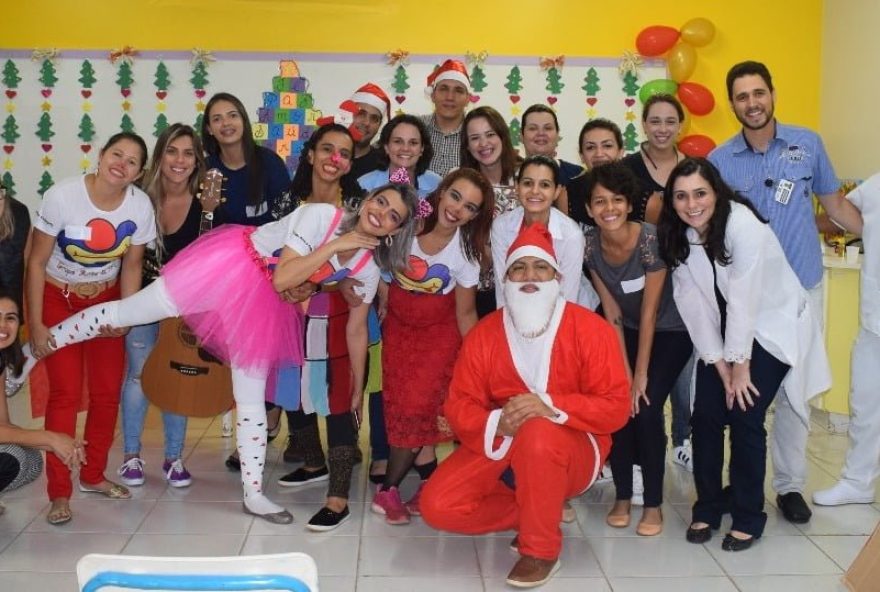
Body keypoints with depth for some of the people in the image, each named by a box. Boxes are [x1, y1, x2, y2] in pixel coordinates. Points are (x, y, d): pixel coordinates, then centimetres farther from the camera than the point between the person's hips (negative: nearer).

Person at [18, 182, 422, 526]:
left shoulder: (368, 267, -7)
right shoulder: (321, 215, -23)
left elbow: (356, 328, 3)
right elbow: (282, 278, -28)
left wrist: (357, 386, 2)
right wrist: (334, 246, -28)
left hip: (267, 306, 5)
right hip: (231, 265, -4)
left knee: (252, 402, 8)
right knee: (127, 313, 2)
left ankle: (253, 495, 21)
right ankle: (38, 347, 25)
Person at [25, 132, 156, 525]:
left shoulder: (141, 205, -15)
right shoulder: (62, 196, -23)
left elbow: (131, 266, 0)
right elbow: (37, 262, -14)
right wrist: (36, 324, -14)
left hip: (105, 300, 3)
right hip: (58, 300, -3)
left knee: (107, 393, 4)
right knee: (65, 394, -9)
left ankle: (93, 475, 24)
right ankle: (59, 492, 2)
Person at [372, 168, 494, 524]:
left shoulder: (466, 251, -16)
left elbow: (465, 313, -8)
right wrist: (383, 299, -4)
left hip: (439, 331, -2)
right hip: (398, 326, 2)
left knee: (418, 405, -10)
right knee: (401, 404, -3)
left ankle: (389, 489, 7)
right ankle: (430, 482, 16)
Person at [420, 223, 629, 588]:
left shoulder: (589, 329, -12)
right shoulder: (483, 334, -2)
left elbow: (615, 407, -15)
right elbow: (459, 406, -2)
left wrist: (551, 407, -30)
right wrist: (496, 424, -25)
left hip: (572, 451, -3)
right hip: (500, 446, 4)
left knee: (538, 435, -39)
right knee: (438, 505, -15)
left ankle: (541, 548, -15)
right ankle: (532, 513, 9)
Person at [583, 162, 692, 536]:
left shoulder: (650, 239, -28)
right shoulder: (590, 246, -15)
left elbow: (650, 312, -22)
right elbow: (612, 316, -11)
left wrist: (641, 374, -18)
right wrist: (624, 373, -13)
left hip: (669, 332, -3)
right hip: (628, 332, 4)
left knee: (646, 407, -15)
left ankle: (653, 505, 0)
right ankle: (623, 497, 8)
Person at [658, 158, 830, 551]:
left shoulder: (742, 224, -26)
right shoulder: (678, 238, -8)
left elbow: (744, 300, -25)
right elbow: (694, 305, -9)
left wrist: (741, 365, -21)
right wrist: (720, 364, -12)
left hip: (772, 325, -5)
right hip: (722, 332, 5)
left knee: (744, 416, -12)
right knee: (706, 415, -4)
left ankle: (748, 517, 5)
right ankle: (708, 507, 14)